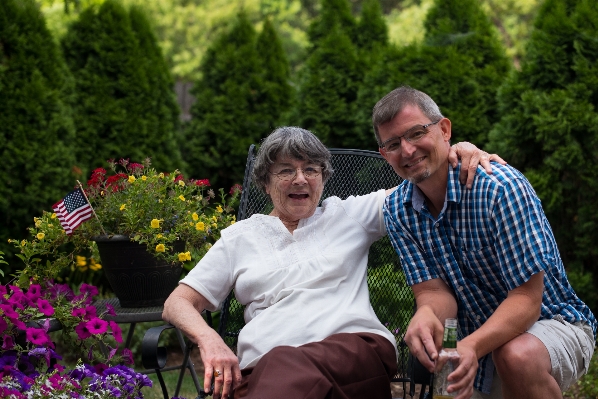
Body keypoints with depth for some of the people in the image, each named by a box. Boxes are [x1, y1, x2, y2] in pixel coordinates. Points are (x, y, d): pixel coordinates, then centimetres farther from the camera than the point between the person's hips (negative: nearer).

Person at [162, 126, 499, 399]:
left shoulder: (350, 214, 24)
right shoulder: (241, 236, 24)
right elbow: (178, 302, 18)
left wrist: (460, 150, -1)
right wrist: (210, 340, -5)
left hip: (356, 348, -1)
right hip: (262, 365, 1)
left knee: (288, 367, -39)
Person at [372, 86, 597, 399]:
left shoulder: (500, 187, -24)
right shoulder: (397, 211, -4)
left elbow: (526, 299, -26)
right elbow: (434, 291, -9)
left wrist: (472, 347, -44)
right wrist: (427, 314, -35)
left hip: (552, 324, -6)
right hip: (478, 338, 6)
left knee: (517, 355, -37)